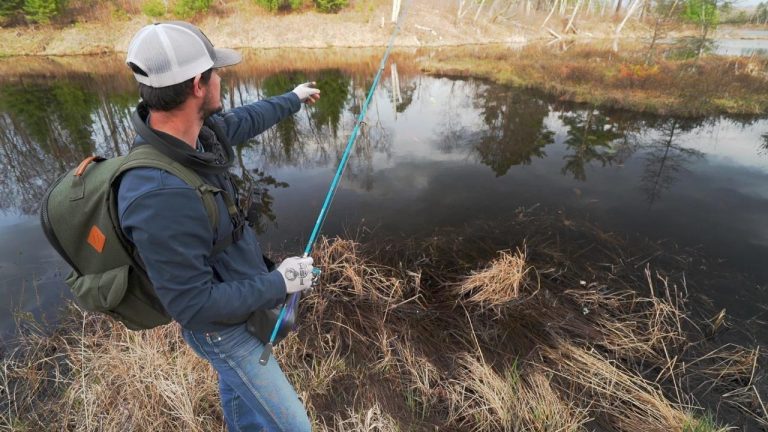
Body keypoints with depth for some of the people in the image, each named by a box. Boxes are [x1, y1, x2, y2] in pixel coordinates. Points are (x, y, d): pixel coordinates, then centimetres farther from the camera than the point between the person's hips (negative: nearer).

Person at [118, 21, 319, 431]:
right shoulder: (160, 196, -40)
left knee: (238, 383, 33)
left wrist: (293, 99, 23)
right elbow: (193, 306, -32)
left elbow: (244, 121, 9)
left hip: (236, 289, 8)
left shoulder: (194, 130, -14)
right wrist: (278, 283, -23)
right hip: (220, 325, -8)